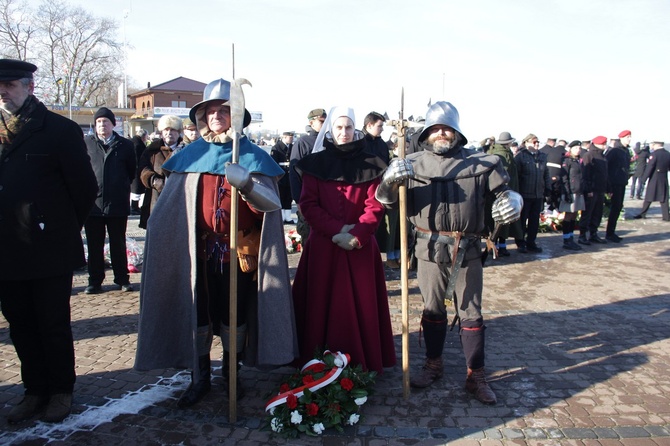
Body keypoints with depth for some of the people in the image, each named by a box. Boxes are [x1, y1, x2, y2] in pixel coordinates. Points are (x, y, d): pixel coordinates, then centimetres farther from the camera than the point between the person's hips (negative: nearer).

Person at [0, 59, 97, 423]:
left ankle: (60, 391, 23)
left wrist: (64, 228, 3)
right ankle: (35, 390, 28)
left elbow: (85, 187, -4)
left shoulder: (60, 130, -5)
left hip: (50, 249, -5)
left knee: (53, 325, 6)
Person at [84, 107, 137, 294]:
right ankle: (95, 281, 17)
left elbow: (133, 171, 12)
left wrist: (123, 187, 8)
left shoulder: (125, 145, 6)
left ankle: (122, 279, 18)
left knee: (118, 244, 9)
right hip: (93, 202, 0)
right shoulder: (86, 143, 5)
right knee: (94, 245, 7)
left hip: (118, 203, 0)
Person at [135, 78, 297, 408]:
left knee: (234, 314, 8)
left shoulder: (251, 155, -1)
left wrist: (246, 183, -32)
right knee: (197, 313, 6)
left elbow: (271, 204, -14)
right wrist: (156, 236, 4)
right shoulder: (190, 156, 6)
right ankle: (199, 377, 24)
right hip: (198, 251, 2)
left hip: (240, 251, -1)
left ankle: (231, 373, 28)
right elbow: (169, 205, 10)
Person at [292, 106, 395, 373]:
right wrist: (336, 230, -13)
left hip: (361, 247, 0)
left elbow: (375, 206, -2)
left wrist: (356, 235, -16)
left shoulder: (369, 165, 4)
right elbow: (308, 205, -1)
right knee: (321, 304, 3)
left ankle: (363, 362, 14)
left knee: (361, 304, 2)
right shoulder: (315, 163, 5)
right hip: (322, 246, 1)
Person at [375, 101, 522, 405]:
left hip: (467, 252, -1)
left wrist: (512, 199, -20)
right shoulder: (413, 164, 3)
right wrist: (390, 180, -26)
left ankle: (476, 375, 20)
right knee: (432, 310, 15)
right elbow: (385, 200, -3)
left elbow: (503, 190, 5)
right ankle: (433, 364, 33)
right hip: (429, 251, 1)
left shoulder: (480, 163, 1)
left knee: (470, 314, 7)